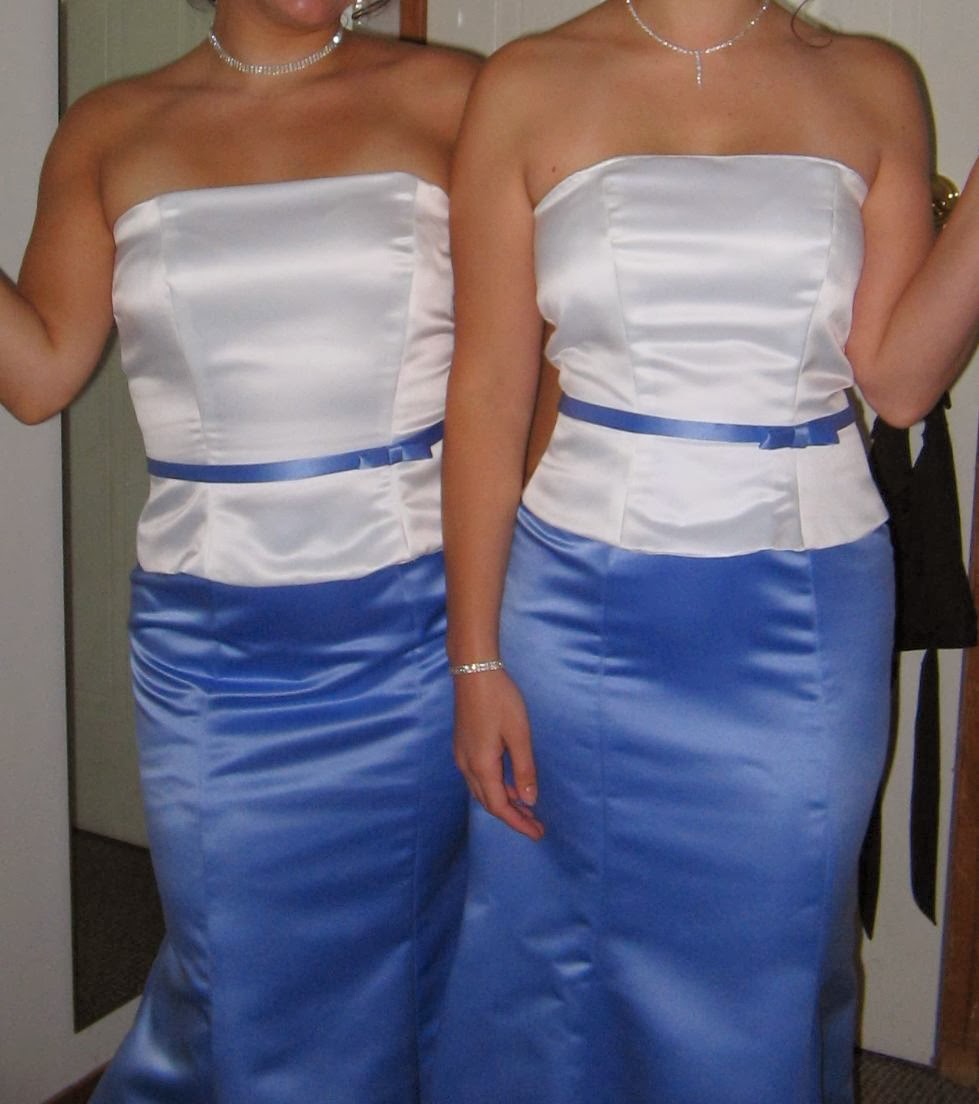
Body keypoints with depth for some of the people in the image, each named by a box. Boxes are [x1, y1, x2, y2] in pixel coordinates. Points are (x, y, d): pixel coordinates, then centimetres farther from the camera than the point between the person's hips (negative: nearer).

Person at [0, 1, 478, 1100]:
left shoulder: (443, 96, -1)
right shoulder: (109, 132, 5)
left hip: (414, 624, 0)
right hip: (209, 638, 1)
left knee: (396, 957, 15)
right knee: (242, 970, 14)